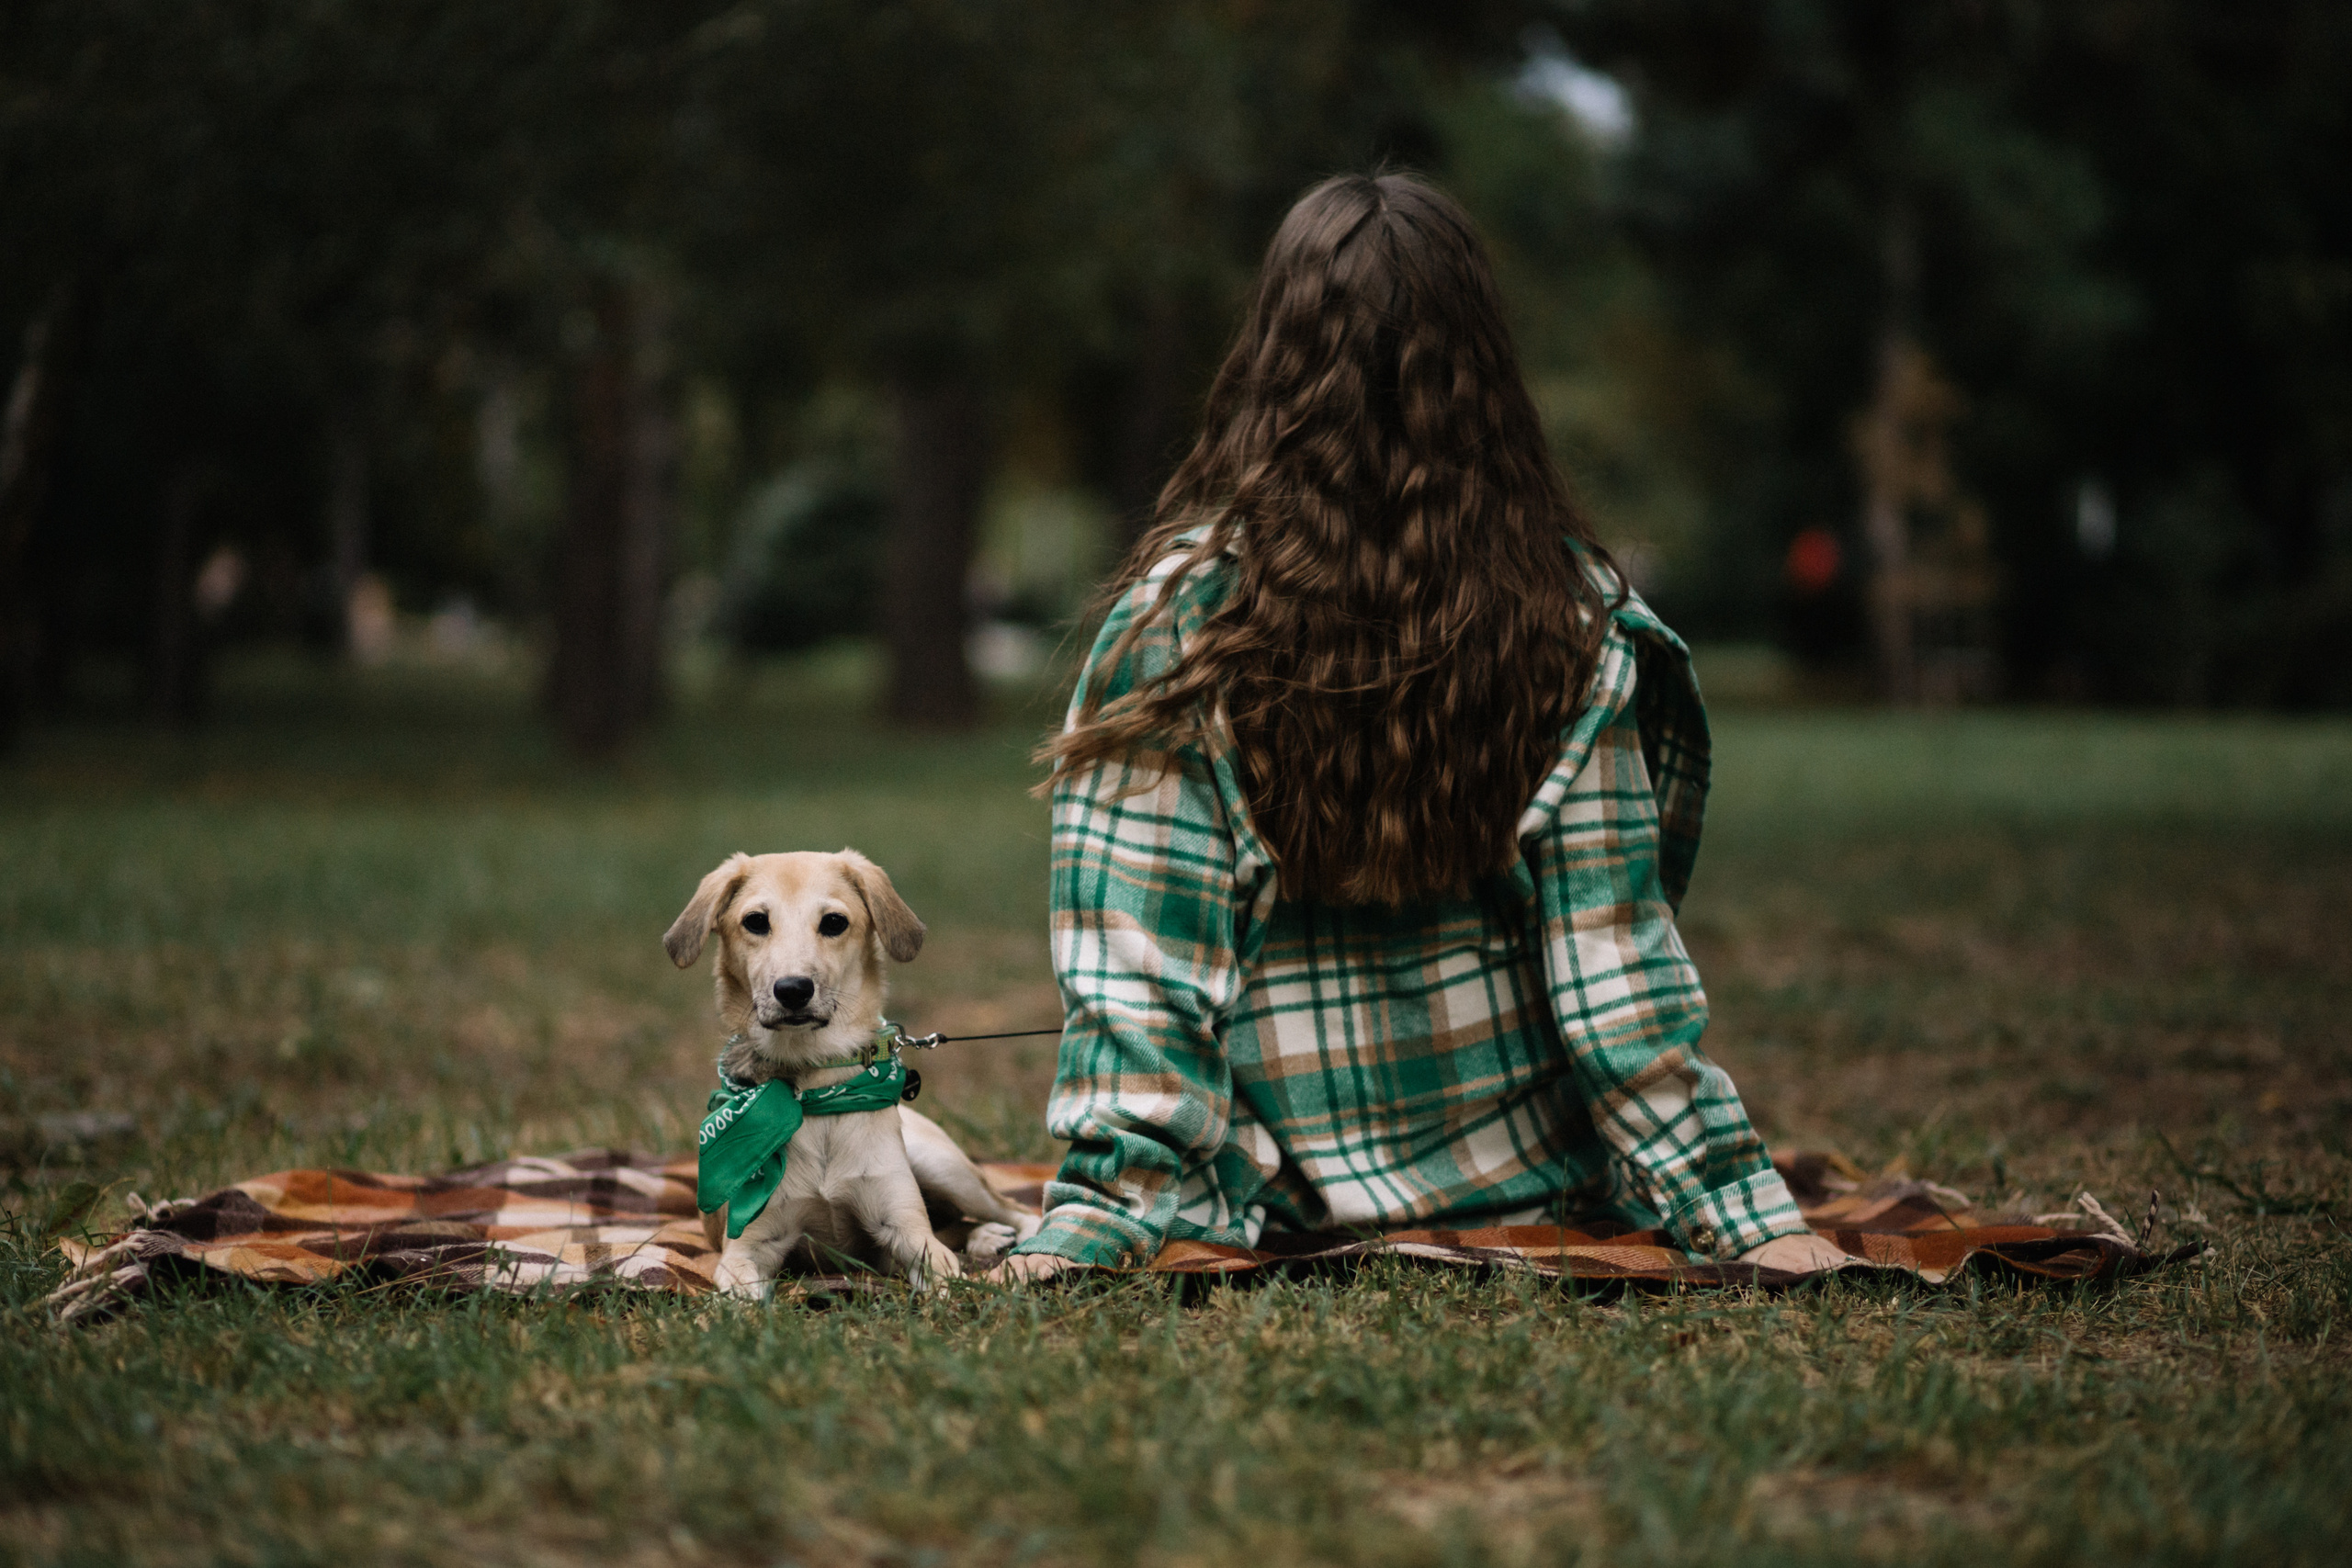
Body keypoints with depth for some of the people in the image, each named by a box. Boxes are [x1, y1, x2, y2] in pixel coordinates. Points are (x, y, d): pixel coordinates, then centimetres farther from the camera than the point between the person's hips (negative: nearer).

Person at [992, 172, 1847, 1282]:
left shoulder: (1178, 617, -13)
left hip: (1291, 1194, -1)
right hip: (1531, 1183, 1)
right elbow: (1613, 955, -10)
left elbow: (1136, 957, -14)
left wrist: (1098, 1206, -10)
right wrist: (1736, 1202, -4)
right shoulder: (1576, 618, -9)